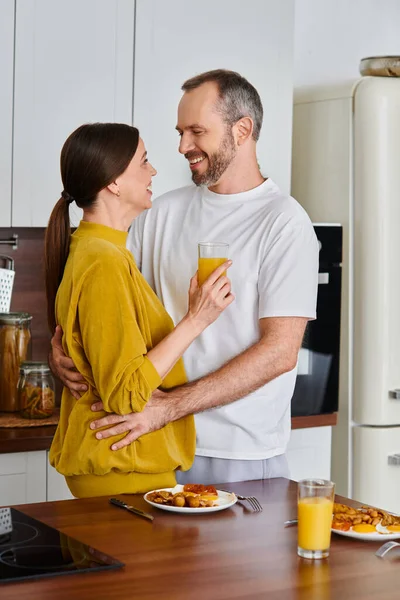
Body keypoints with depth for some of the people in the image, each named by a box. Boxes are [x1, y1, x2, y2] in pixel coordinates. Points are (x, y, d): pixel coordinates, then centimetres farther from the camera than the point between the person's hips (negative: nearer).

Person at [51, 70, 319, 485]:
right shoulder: (164, 212, 7)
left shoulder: (284, 222, -9)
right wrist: (64, 341, -10)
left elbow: (280, 351, -17)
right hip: (159, 447, 4)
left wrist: (168, 407, -23)